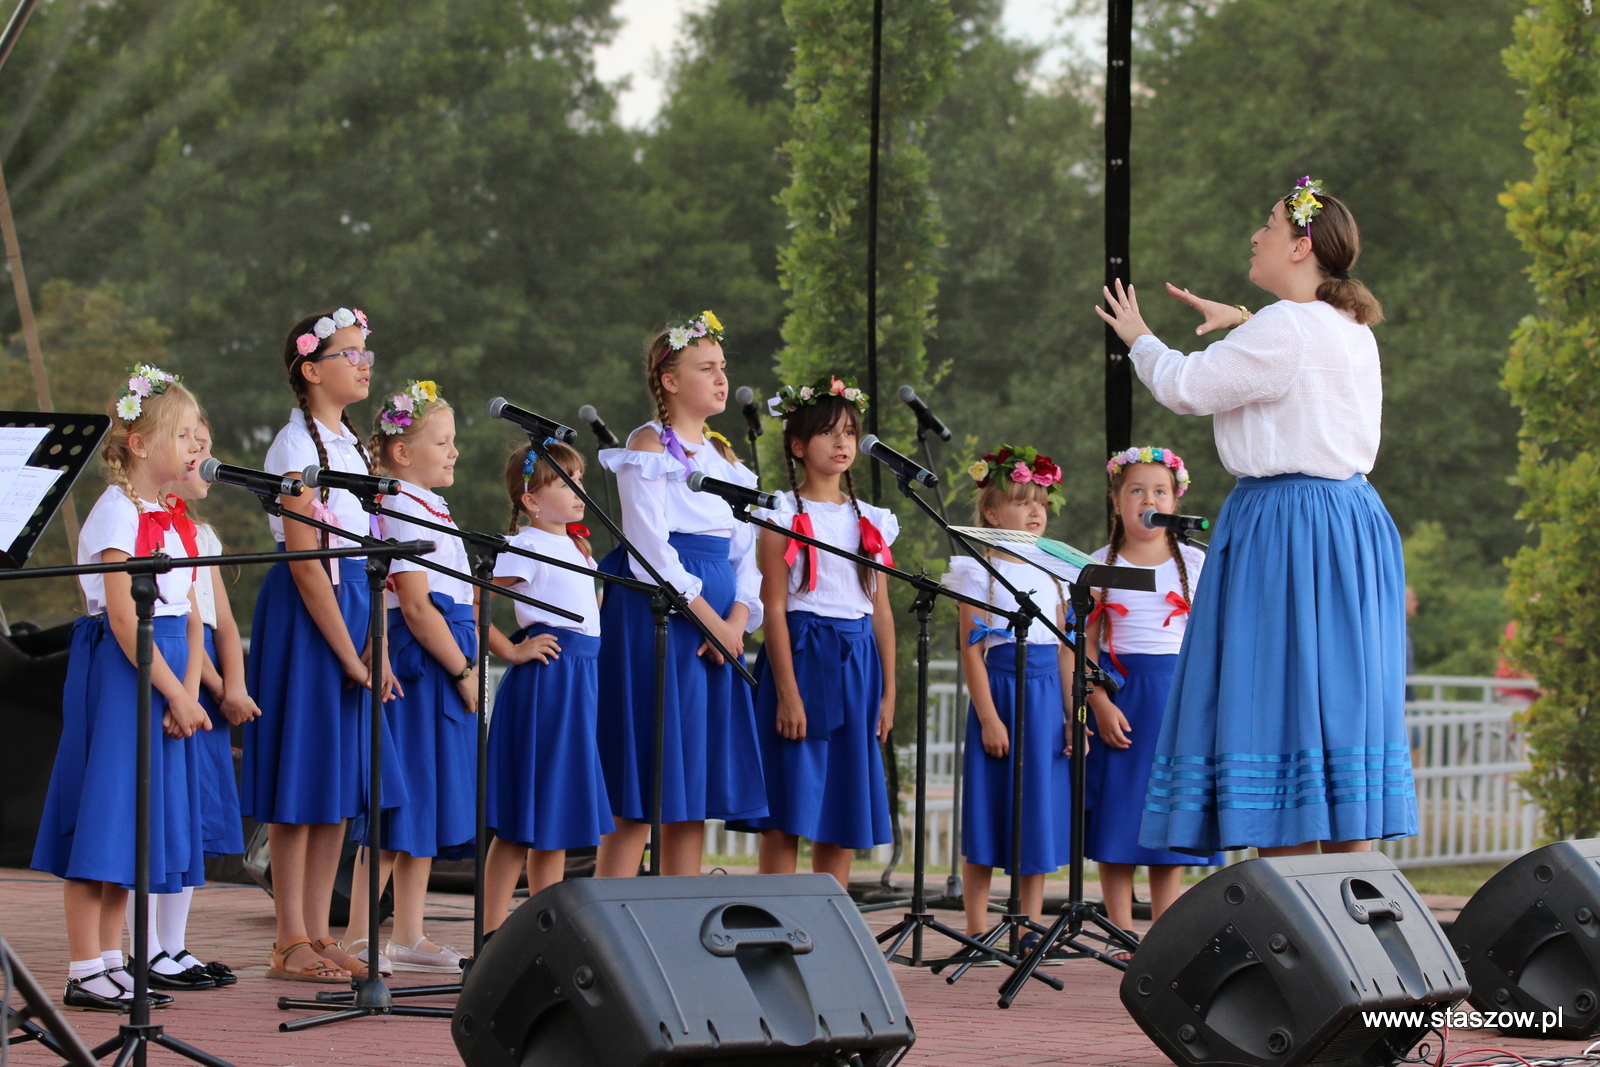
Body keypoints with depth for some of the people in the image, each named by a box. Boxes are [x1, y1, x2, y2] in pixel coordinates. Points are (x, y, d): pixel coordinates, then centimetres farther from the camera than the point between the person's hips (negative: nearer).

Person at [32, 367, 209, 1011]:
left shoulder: (174, 520, 15)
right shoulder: (117, 513, -11)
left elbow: (189, 617, 13)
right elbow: (123, 618, -18)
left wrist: (190, 691, -1)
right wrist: (174, 692, -18)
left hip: (165, 677, 9)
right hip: (117, 671, -9)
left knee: (131, 823, 11)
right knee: (100, 818, -7)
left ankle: (110, 962, 17)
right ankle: (85, 974, -6)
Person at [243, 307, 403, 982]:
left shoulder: (351, 444, 14)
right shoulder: (297, 445, -11)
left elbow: (365, 558, 13)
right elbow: (305, 559, -16)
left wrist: (375, 648, 3)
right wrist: (348, 652, -17)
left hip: (350, 606, 8)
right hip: (305, 620, -8)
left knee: (340, 783, 9)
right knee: (302, 782, -5)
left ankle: (318, 934, 14)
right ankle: (292, 943, -1)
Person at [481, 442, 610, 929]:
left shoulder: (575, 545, 15)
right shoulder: (525, 546, -11)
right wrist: (511, 651, -15)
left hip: (580, 679, 9)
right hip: (544, 678, -9)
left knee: (560, 816, 10)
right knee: (523, 822, -8)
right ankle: (493, 933, -5)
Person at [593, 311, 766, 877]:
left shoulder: (723, 455, 18)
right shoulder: (650, 443, -3)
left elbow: (745, 551, 13)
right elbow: (651, 548, -13)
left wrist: (737, 620, -5)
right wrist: (711, 621, -15)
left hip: (718, 629, 7)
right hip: (658, 621, -7)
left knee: (693, 795, 6)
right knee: (639, 799, -10)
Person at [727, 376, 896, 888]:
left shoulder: (870, 520, 13)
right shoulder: (784, 516, -3)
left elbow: (881, 611, 13)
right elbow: (774, 608, -8)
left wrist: (888, 693, 8)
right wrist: (787, 691, -15)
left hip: (857, 666, 5)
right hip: (801, 658, -5)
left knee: (843, 818, 5)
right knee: (787, 817, -6)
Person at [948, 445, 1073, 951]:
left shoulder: (1051, 572, 13)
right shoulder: (980, 570, -2)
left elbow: (1064, 651, 13)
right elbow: (971, 649, -7)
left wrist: (1073, 715, 5)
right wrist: (988, 716, -14)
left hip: (1046, 697, 5)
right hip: (1000, 688, -5)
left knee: (1040, 813, 5)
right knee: (991, 812, -3)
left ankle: (1030, 929, 10)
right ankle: (977, 932, 1)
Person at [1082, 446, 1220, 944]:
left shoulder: (1196, 563, 6)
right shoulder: (1101, 565, 4)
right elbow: (1086, 642, 0)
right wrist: (1101, 704, -11)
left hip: (1178, 695, 1)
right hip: (1119, 696, -1)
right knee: (1118, 818, -2)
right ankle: (1121, 934, 2)